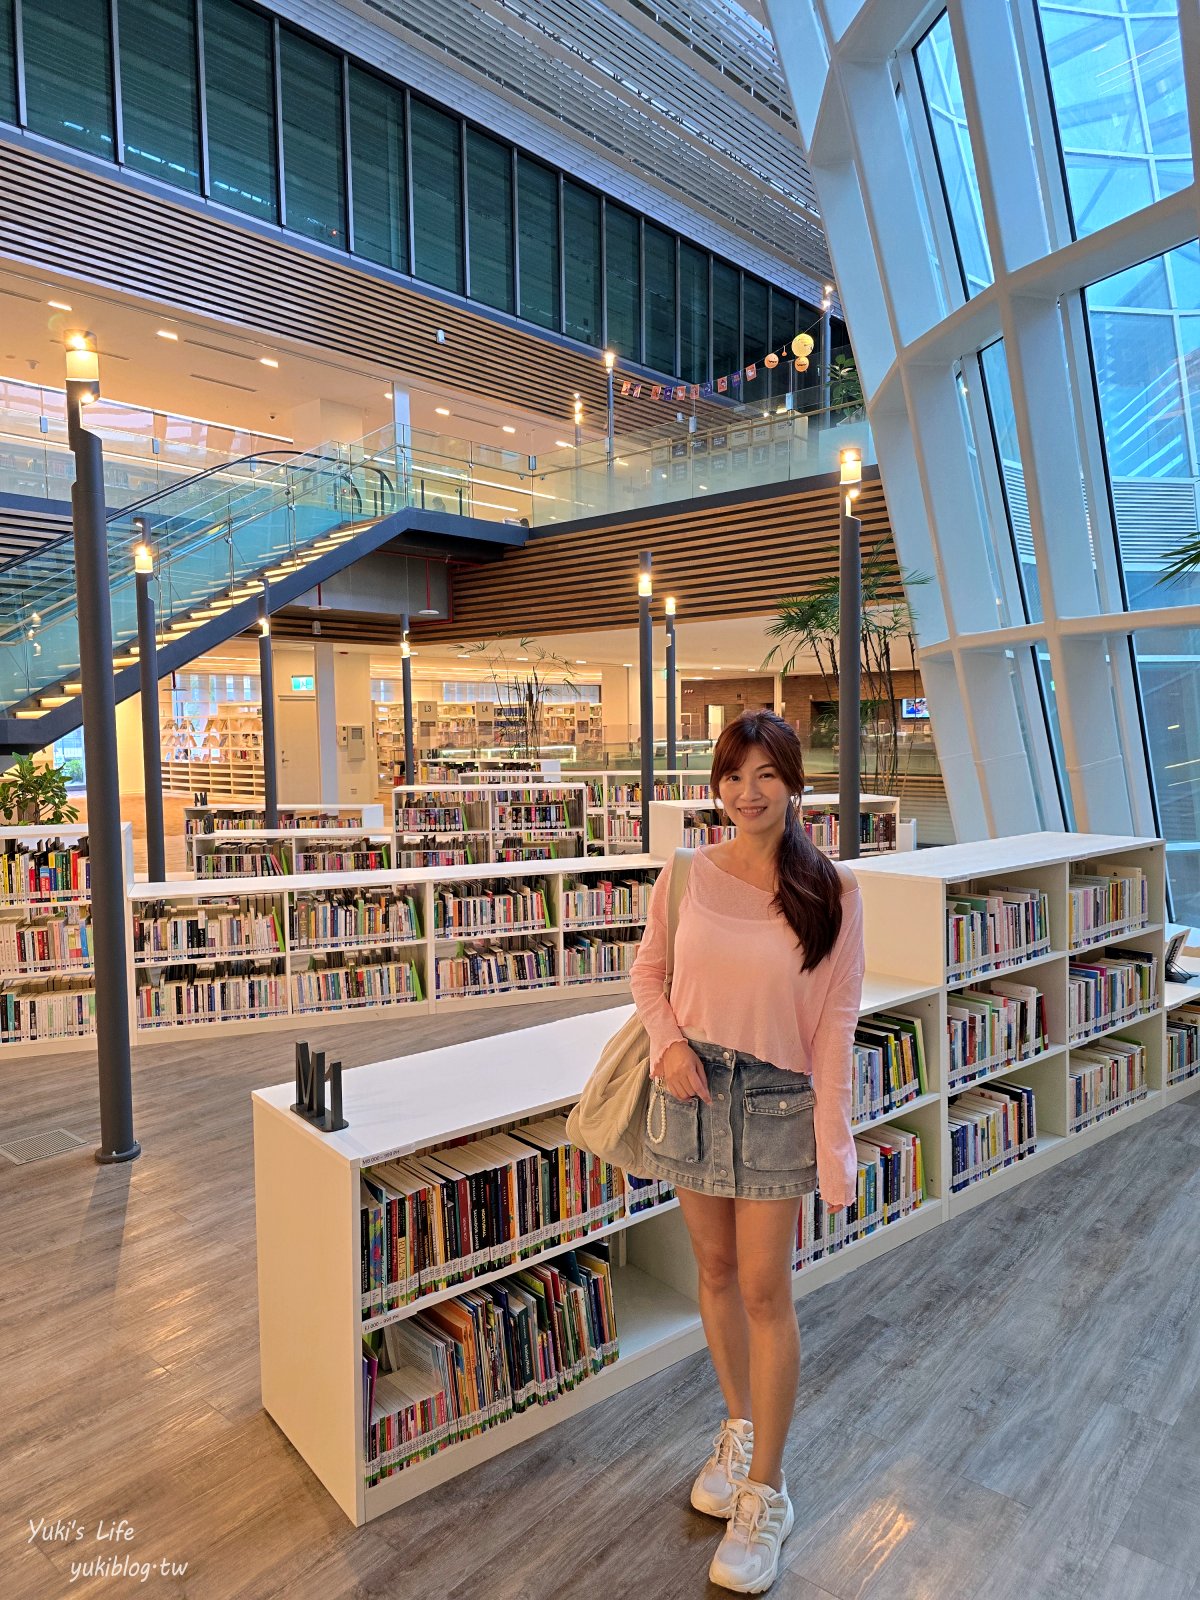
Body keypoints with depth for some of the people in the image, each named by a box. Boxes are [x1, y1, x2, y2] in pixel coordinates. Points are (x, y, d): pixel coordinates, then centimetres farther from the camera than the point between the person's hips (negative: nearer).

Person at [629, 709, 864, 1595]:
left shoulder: (831, 891, -12)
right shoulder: (687, 874, -6)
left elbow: (835, 1021, -10)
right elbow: (648, 973, 6)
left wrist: (833, 1148, -9)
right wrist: (669, 1043, -12)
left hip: (776, 1100, -3)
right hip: (693, 1090, 3)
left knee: (765, 1290, 5)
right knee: (716, 1268, 18)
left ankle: (765, 1494, 27)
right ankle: (740, 1428, 44)